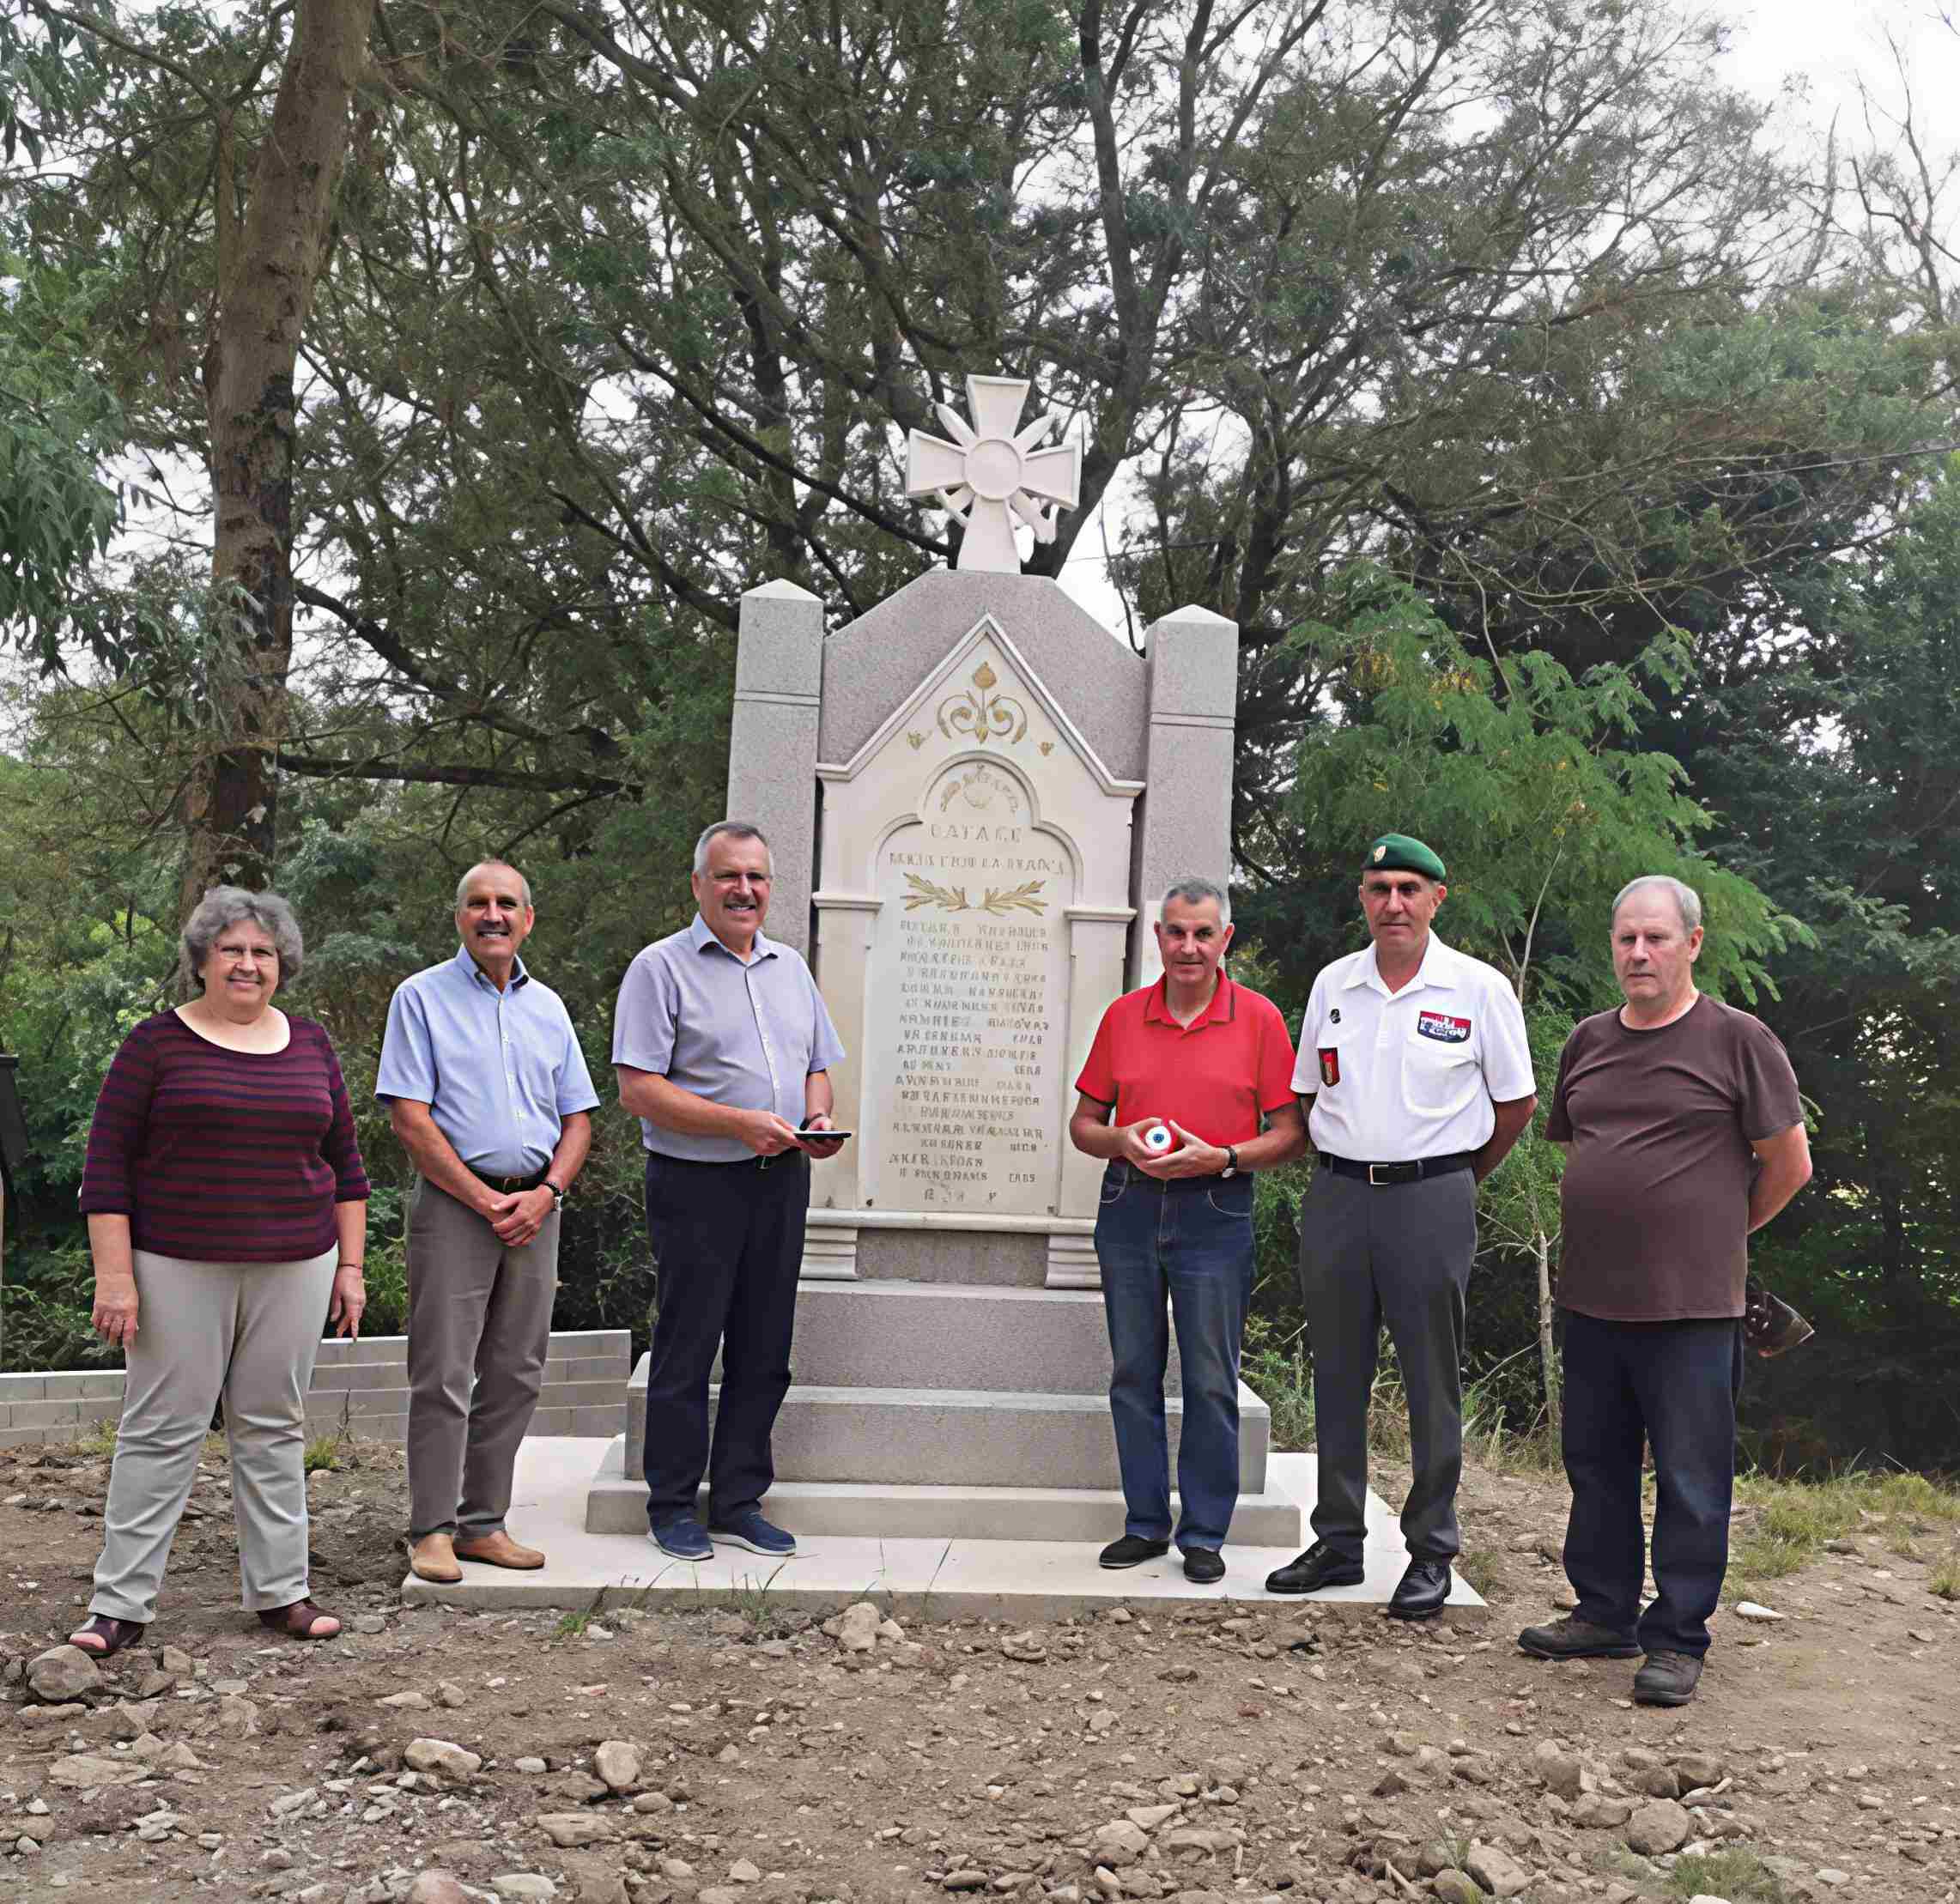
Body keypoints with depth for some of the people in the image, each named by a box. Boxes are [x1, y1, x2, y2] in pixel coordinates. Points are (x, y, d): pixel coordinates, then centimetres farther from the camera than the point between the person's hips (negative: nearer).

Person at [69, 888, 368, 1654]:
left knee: (273, 1427, 9)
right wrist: (114, 1276, -11)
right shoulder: (157, 1044, -2)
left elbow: (344, 1161, 12)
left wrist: (350, 1265, 7)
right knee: (160, 1430, 0)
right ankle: (120, 1603, 9)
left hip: (292, 1270, 3)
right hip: (180, 1270, -3)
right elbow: (107, 1165, -5)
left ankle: (280, 1590, 17)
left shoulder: (309, 1045, 9)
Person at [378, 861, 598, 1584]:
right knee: (442, 1375, -4)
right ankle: (431, 1531, 4)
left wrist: (545, 1193, -4)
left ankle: (482, 1522, 16)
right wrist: (486, 1200, -12)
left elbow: (578, 1118, 14)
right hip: (454, 1203, -5)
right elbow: (409, 1118, -8)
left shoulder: (547, 1005, 14)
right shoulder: (422, 997, 0)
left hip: (534, 1208, 5)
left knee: (515, 1375, 7)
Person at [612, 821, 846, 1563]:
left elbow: (817, 1066, 21)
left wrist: (817, 1120, -2)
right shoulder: (662, 966, -5)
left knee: (764, 1353, 10)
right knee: (686, 1350, 2)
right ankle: (673, 1506, 14)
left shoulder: (790, 966, 15)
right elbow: (638, 1088, -13)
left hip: (782, 1182, 6)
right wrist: (741, 1123, -20)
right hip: (696, 1186, -6)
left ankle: (739, 1502, 20)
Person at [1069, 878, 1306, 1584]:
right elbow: (1084, 1123, 12)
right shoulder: (1123, 1015, 8)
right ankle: (1145, 1524, 19)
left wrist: (1221, 1158, -15)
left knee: (1211, 1381, 0)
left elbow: (1290, 1132, -1)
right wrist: (1122, 1141, -9)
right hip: (1129, 1208, 3)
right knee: (1133, 1373, 8)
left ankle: (1204, 1534, 12)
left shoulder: (1258, 1017, 0)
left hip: (1214, 1214, -3)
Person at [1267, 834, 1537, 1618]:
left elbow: (1516, 1102, 5)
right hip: (1337, 1194, 4)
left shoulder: (1480, 988, -3)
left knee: (1432, 1384, 2)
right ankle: (1337, 1543, 21)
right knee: (1337, 1377, 10)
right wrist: (1344, 1164, 13)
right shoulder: (1333, 984, 8)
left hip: (1431, 1200, -4)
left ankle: (1431, 1554, 14)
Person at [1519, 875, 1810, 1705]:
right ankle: (1605, 1613, 28)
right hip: (1590, 1298, 6)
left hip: (1691, 1307, -6)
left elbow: (1789, 1164, -1)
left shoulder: (1738, 1040, -6)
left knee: (1690, 1482, 1)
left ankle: (1678, 1640, 11)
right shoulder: (1588, 1042, 10)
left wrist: (1716, 1232, 9)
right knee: (1596, 1467, 15)